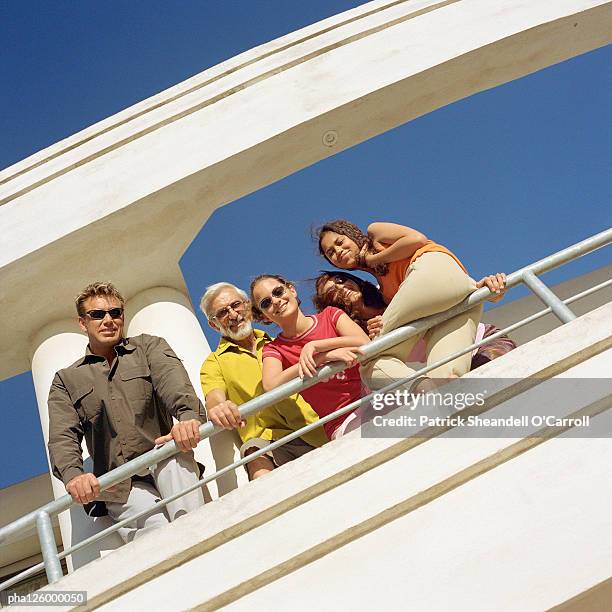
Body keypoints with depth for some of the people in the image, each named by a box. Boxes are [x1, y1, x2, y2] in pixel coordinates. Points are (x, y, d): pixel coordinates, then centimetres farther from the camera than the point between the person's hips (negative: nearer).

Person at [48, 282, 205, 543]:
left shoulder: (149, 347, 15)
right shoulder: (66, 381, 17)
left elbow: (172, 380, -8)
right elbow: (62, 436, 2)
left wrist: (189, 414, -33)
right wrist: (73, 474, -23)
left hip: (162, 464, 1)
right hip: (121, 486, 0)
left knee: (175, 457, -36)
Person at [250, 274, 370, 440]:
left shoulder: (330, 315, 12)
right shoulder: (274, 349, 9)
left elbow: (365, 344, -8)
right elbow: (271, 386, -15)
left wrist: (315, 346, -16)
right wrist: (323, 357, -21)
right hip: (345, 422, -2)